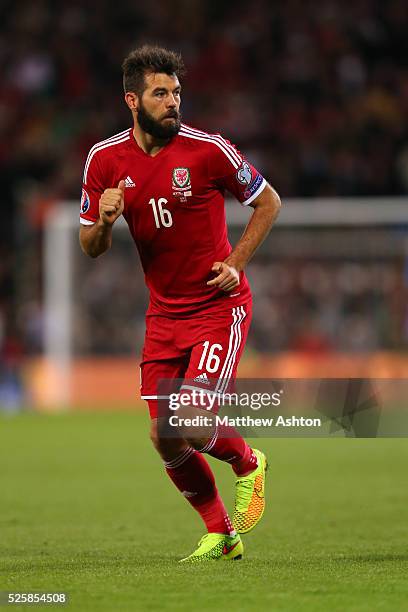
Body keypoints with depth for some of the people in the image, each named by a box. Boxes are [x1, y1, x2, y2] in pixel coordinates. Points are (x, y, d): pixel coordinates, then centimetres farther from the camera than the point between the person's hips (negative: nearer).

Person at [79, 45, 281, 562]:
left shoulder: (207, 150, -12)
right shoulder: (105, 160, -2)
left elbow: (268, 201, 2)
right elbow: (90, 248, 5)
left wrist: (236, 262, -8)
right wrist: (103, 222, -17)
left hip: (219, 306, -4)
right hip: (164, 313, 4)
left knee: (191, 426, -18)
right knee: (164, 439, 1)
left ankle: (247, 464, 16)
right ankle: (221, 534, 20)